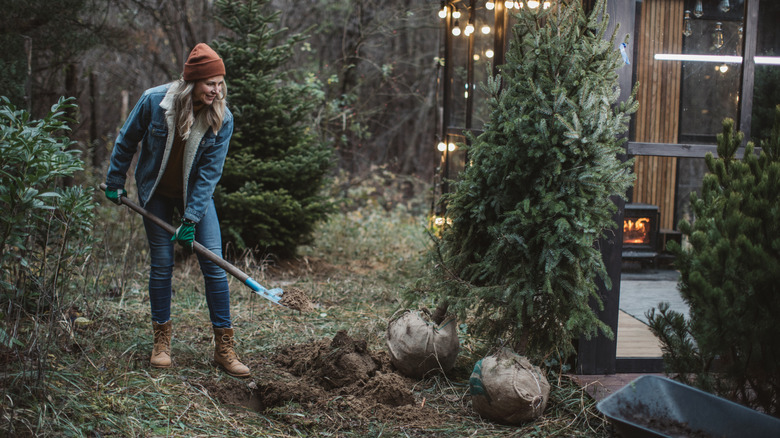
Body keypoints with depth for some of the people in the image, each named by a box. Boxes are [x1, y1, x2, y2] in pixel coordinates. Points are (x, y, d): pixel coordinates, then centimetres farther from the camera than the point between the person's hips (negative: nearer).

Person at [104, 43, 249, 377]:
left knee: (214, 265, -6)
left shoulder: (222, 118, -18)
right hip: (156, 194, 0)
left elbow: (209, 172, -16)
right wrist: (115, 182, 5)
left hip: (196, 194, 1)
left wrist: (191, 218, -20)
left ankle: (224, 348, 0)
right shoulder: (154, 101, -20)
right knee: (161, 264, 0)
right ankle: (162, 342, 14)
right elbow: (127, 141, -3)